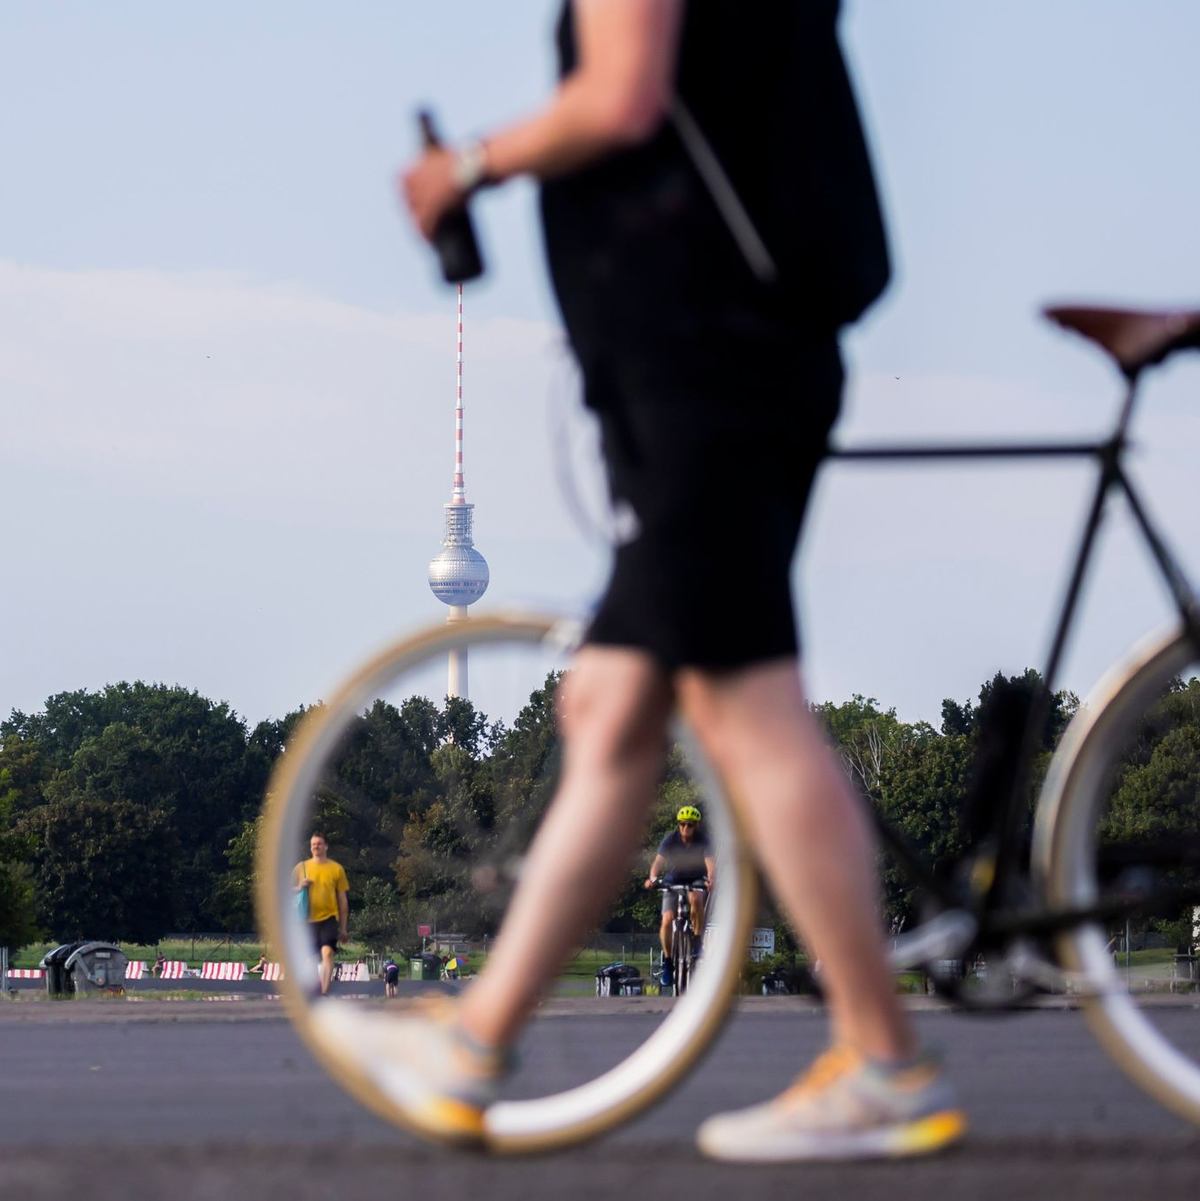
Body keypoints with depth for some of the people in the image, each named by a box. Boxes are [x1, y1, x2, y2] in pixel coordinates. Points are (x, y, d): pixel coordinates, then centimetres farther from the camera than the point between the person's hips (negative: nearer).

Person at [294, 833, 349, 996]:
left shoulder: (336, 869, 5)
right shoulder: (301, 868, 9)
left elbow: (343, 899, 8)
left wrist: (343, 928, 7)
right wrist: (300, 887, -10)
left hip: (329, 918, -3)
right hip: (308, 920, 3)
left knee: (327, 952, -21)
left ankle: (324, 993, -27)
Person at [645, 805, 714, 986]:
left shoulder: (703, 841, -17)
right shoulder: (670, 840, -17)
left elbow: (710, 863, -31)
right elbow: (658, 861, -30)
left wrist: (711, 880, -53)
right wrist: (652, 878, -51)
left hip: (695, 881, -1)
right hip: (673, 881, 1)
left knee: (695, 898, -36)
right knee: (667, 920, -18)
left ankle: (698, 941, -19)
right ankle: (668, 961, 0)